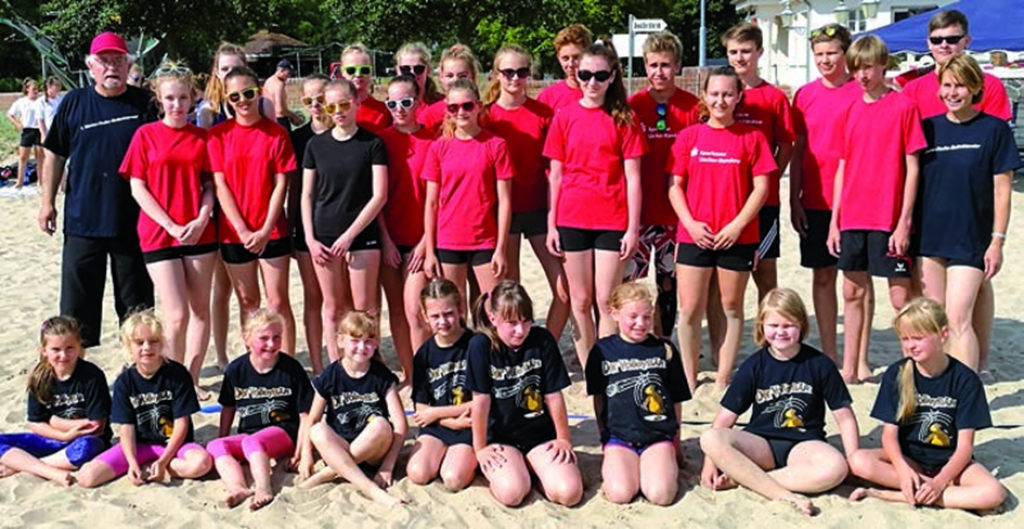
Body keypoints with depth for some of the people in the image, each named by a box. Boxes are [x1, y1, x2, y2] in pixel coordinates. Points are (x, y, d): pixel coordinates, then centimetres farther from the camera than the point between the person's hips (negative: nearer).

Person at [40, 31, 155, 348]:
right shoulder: (73, 103, 3)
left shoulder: (146, 104, 0)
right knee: (77, 301, 6)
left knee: (137, 304, 10)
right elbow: (55, 155, 10)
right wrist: (48, 202, 6)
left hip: (133, 221, -1)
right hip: (82, 219, 1)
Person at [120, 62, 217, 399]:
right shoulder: (146, 135, 0)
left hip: (199, 233, 3)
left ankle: (192, 380, 19)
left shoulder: (201, 137, 6)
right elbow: (137, 187, -3)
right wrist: (171, 226, -10)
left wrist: (202, 220, -9)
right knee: (176, 315, -7)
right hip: (159, 234, -3)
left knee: (200, 309, 7)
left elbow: (209, 184, 8)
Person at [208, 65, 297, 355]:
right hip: (234, 233, 1)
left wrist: (266, 229, -11)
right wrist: (243, 230, -10)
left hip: (272, 231, -1)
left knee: (278, 302, 1)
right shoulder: (218, 135, 1)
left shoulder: (276, 133, 0)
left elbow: (281, 184, -3)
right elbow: (220, 185, -2)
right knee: (248, 302, 10)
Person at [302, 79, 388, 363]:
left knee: (363, 307, -2)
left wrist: (349, 235, -11)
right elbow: (307, 195, 9)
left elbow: (379, 196, -7)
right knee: (333, 307, 8)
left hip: (362, 235, -2)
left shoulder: (372, 144, -2)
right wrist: (310, 238, 0)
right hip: (324, 237, 3)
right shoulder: (316, 145, 6)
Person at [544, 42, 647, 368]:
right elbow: (555, 174, 7)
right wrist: (551, 224, 4)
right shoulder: (564, 117, 5)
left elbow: (633, 176, -1)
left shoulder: (623, 119, 0)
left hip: (612, 220, -2)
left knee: (606, 301, -1)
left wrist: (633, 227, -6)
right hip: (572, 220, 2)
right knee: (580, 300, 8)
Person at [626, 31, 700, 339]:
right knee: (627, 281, -3)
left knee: (669, 280, 11)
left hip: (675, 211, 0)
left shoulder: (692, 107, 0)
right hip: (638, 210, 0)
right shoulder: (632, 106, 1)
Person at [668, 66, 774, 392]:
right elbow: (675, 185, 6)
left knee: (732, 308, 7)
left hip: (737, 238, -1)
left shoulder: (751, 137, 2)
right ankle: (689, 380, 13)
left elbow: (761, 187, 0)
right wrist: (690, 223, -7)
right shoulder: (689, 136, 6)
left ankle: (723, 380, 17)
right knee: (689, 310, 0)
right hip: (694, 236, 1)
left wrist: (738, 224, -10)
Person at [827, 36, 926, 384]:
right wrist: (834, 220, 9)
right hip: (852, 218, 5)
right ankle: (852, 367, 21)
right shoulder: (850, 110, 10)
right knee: (853, 292, 11)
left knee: (901, 297, -1)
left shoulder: (903, 107, -5)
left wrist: (904, 222, -11)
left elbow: (912, 169, -6)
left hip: (888, 219, -5)